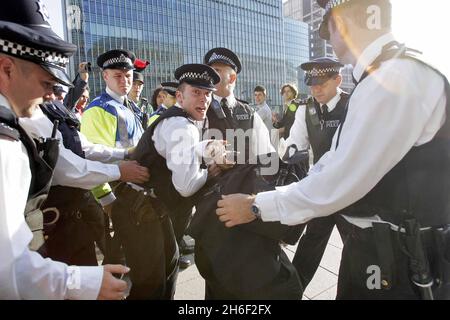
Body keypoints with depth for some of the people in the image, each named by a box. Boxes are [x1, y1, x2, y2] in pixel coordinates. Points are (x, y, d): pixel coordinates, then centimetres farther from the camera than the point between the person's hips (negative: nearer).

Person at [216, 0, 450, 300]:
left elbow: (340, 182, -24)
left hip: (399, 259, -8)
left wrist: (257, 206, -14)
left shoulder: (395, 77, -23)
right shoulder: (385, 77, 11)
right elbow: (337, 162, 10)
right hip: (377, 244, 8)